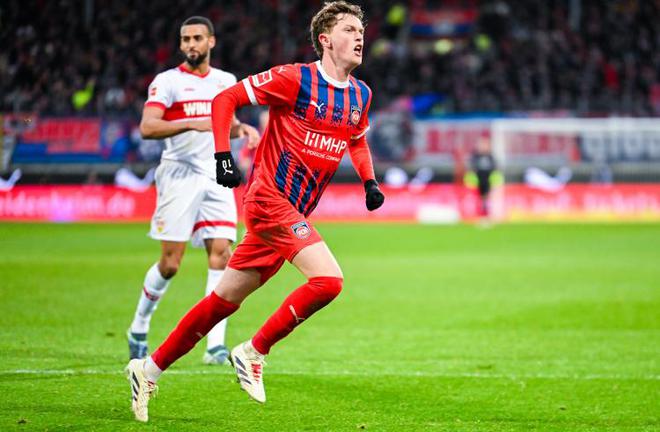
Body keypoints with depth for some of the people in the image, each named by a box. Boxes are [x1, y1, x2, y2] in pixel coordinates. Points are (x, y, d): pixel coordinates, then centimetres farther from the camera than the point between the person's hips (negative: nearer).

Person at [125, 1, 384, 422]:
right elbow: (226, 99, -7)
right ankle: (253, 352, -7)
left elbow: (358, 140, 30)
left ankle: (150, 368, 20)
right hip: (269, 197, -7)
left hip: (293, 212, 7)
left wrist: (370, 182, 13)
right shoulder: (295, 79, -11)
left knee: (225, 299, 10)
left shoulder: (360, 95, 10)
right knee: (328, 279, -22)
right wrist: (222, 154, -16)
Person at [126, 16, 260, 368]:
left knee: (221, 254, -9)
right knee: (170, 264, -5)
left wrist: (242, 128, 6)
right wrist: (192, 124, -28)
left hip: (215, 178, 4)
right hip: (179, 177, -4)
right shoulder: (168, 81, -4)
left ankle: (215, 345, -10)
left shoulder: (226, 81, 13)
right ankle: (138, 328, 18)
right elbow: (147, 127, -17)